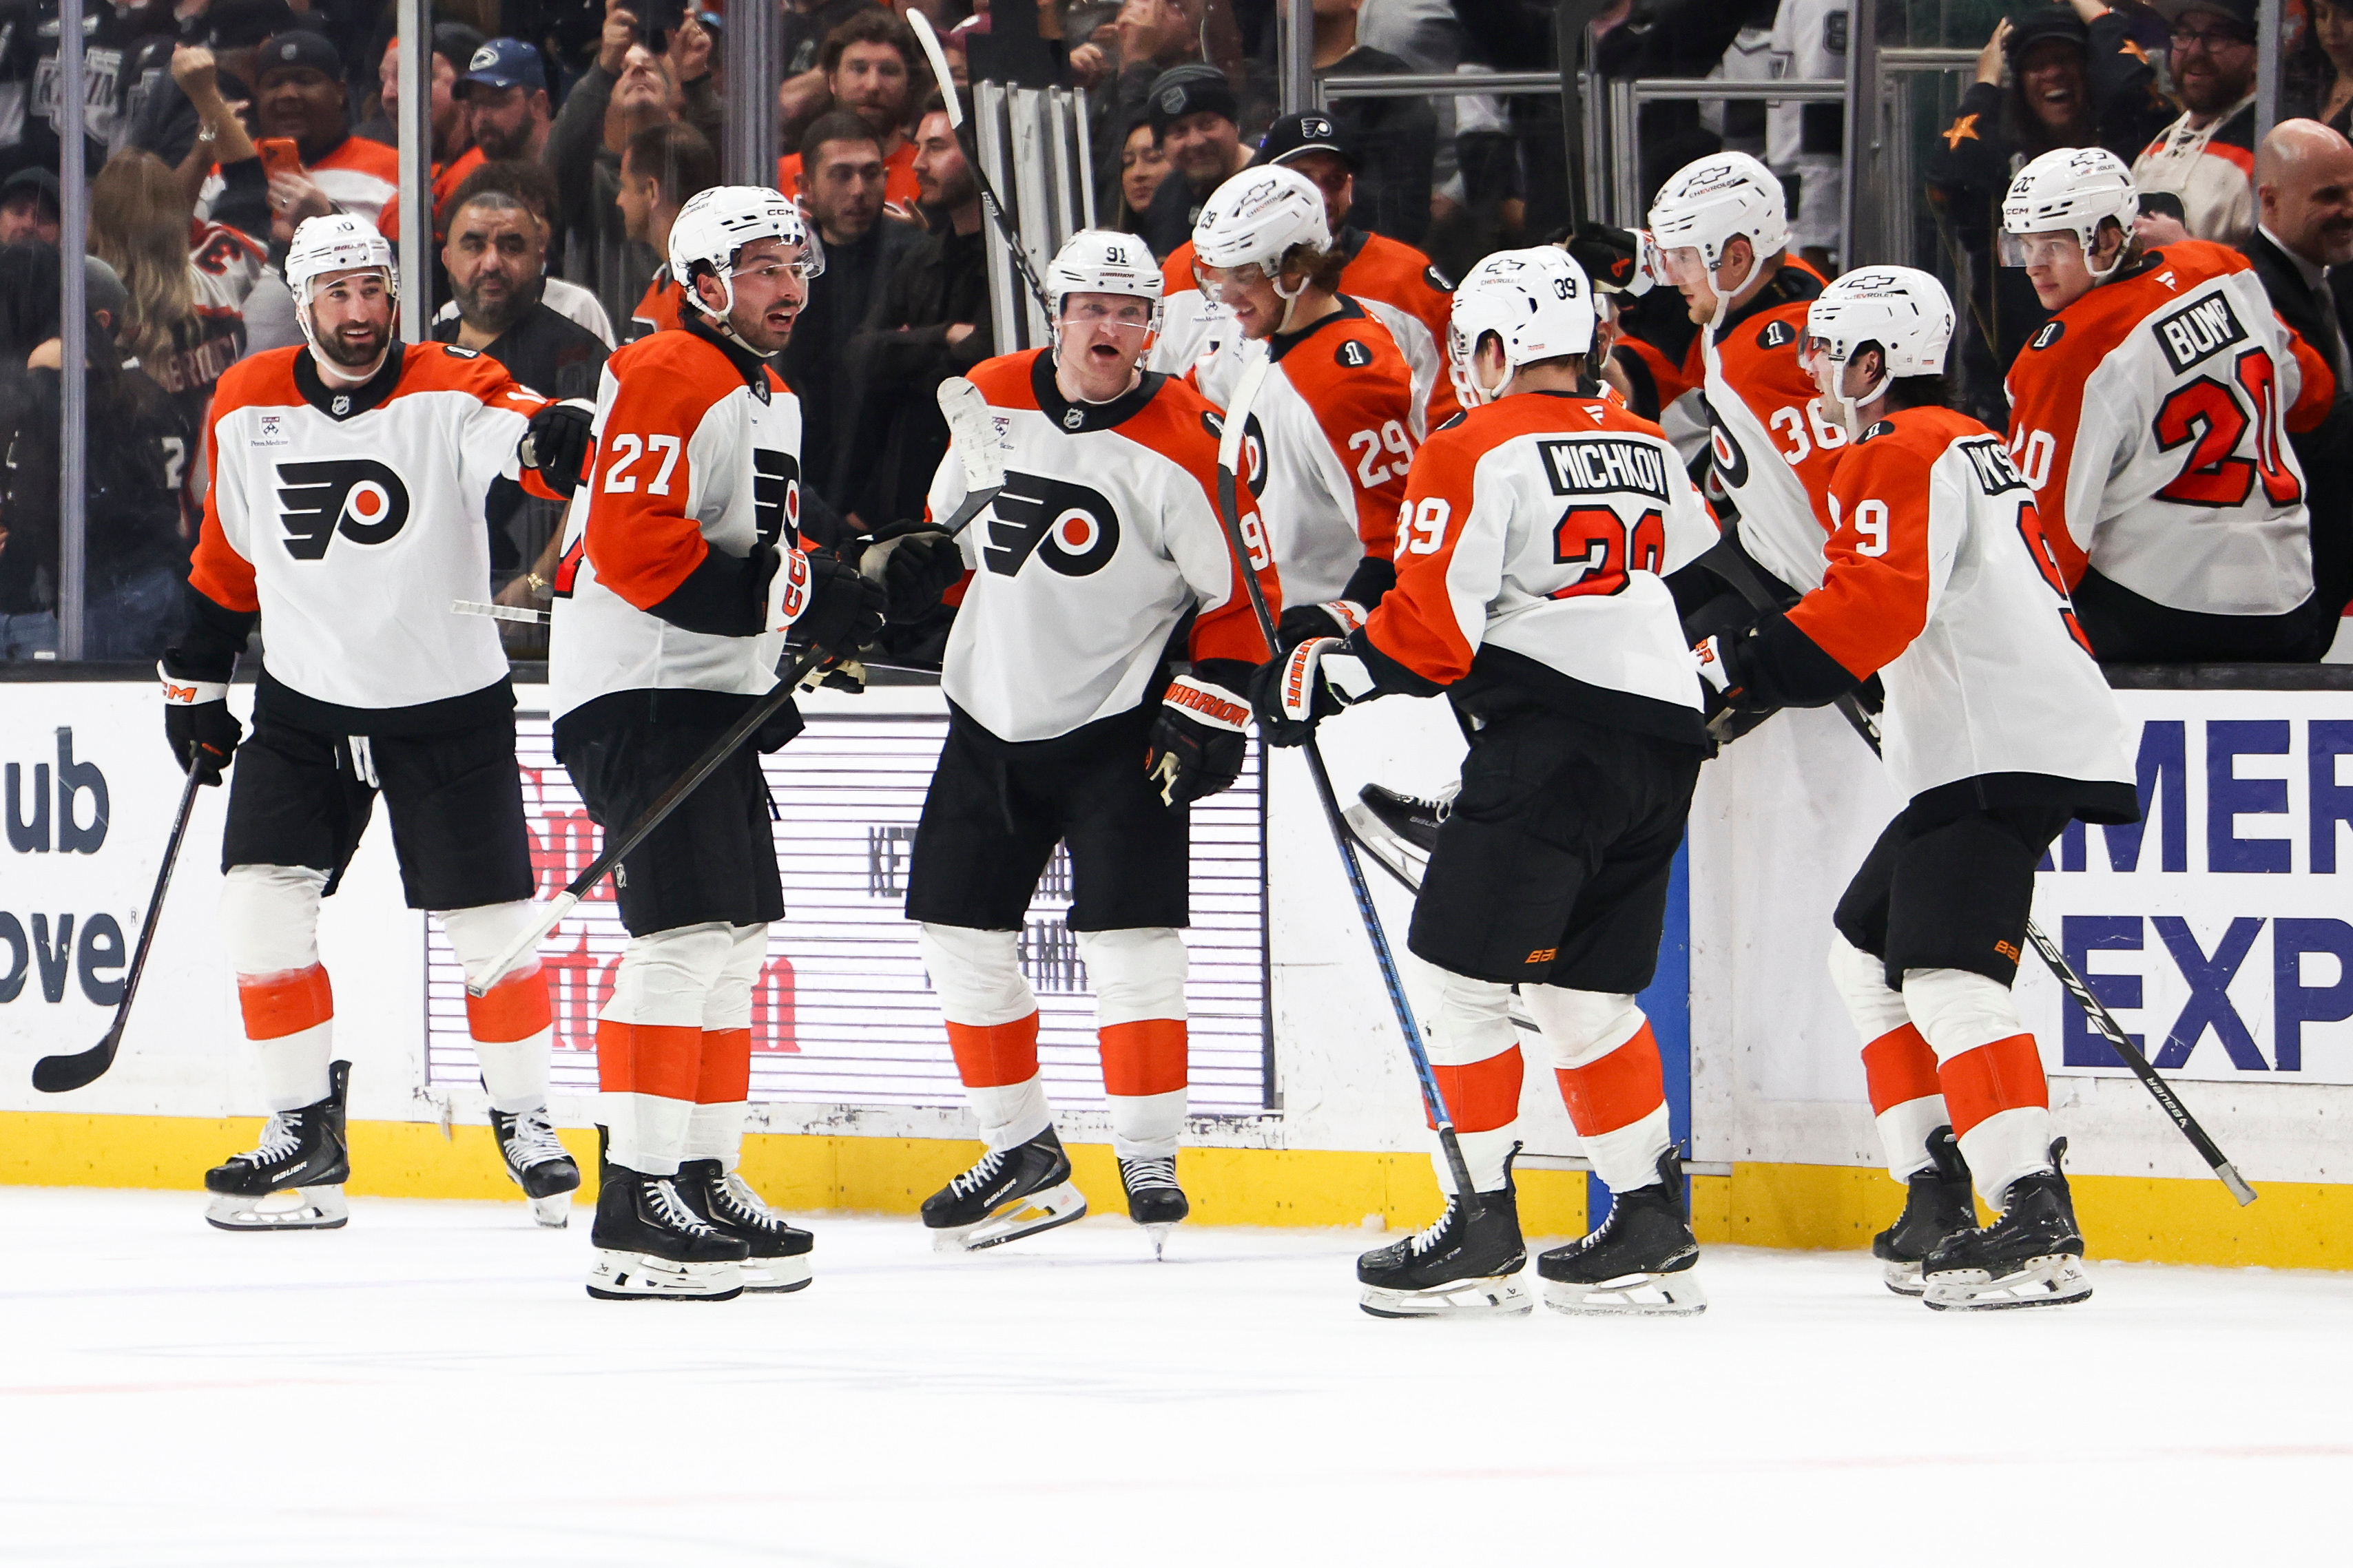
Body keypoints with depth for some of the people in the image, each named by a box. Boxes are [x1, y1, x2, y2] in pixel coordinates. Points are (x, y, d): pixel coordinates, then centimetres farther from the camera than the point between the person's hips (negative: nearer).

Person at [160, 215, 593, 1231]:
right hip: (304, 700, 3)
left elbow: (503, 423, -36)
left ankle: (523, 1119, 20)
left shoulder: (446, 391, -13)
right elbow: (228, 549, 14)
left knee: (490, 923, -1)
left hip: (449, 703, -3)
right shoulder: (247, 407, 0)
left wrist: (547, 438, -60)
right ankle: (305, 1131, 4)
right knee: (259, 906, -8)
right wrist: (196, 680, 15)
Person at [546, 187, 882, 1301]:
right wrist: (793, 593, -25)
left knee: (737, 941, 14)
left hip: (715, 700, 11)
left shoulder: (772, 400, 20)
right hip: (636, 695, -11)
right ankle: (634, 1211, -22)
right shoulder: (663, 381, -13)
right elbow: (633, 547, -24)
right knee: (689, 930, -18)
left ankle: (705, 1180, 23)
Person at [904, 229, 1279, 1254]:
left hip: (1119, 724, -5)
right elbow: (947, 531, 18)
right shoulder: (988, 402, 0)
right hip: (992, 710, 5)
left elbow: (1242, 588, -9)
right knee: (961, 934, 5)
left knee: (1128, 936, -13)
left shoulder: (1182, 441, -14)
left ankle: (1148, 1157, -2)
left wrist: (1208, 709, -14)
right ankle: (1025, 1156, 17)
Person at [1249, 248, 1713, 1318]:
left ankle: (1482, 1232, -3)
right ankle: (1652, 1232, 12)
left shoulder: (1476, 452, -6)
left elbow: (1431, 629, -12)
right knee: (1585, 988, 15)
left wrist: (1323, 675, -1)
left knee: (1463, 975, -1)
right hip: (1664, 738, 8)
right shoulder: (1649, 448, 17)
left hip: (1551, 737, -8)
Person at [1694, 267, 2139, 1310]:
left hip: (2004, 754, -11)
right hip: (1985, 752, 11)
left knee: (1945, 972, -19)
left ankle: (2038, 1226, -29)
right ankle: (1938, 1205, 12)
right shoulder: (1967, 444, 25)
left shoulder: (1899, 455, -8)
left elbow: (1874, 606, -22)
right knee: (1867, 950, 17)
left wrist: (1741, 669, -24)